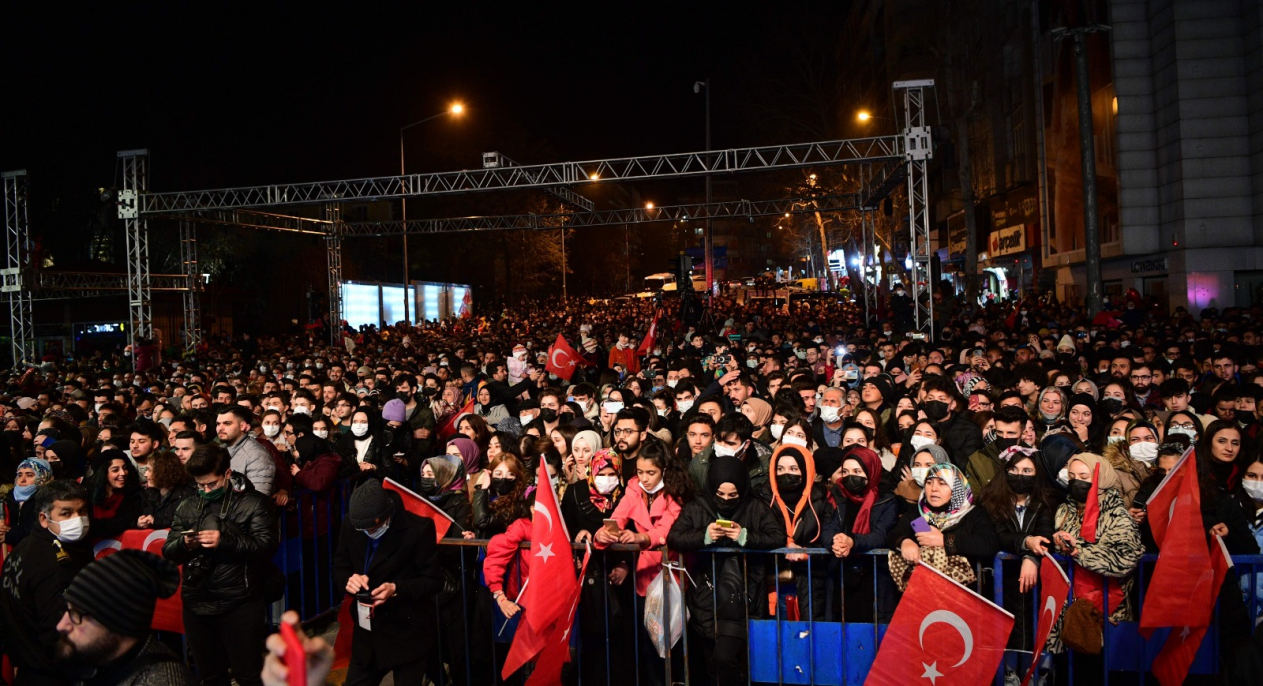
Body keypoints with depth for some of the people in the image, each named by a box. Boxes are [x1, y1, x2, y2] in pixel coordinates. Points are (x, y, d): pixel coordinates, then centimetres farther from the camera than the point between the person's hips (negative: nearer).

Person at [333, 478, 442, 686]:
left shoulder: (419, 528, -19)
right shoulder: (350, 524, -6)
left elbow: (433, 581, -13)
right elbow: (339, 567, 6)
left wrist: (397, 588, -28)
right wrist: (349, 580, -18)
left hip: (408, 632, -4)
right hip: (366, 631, 4)